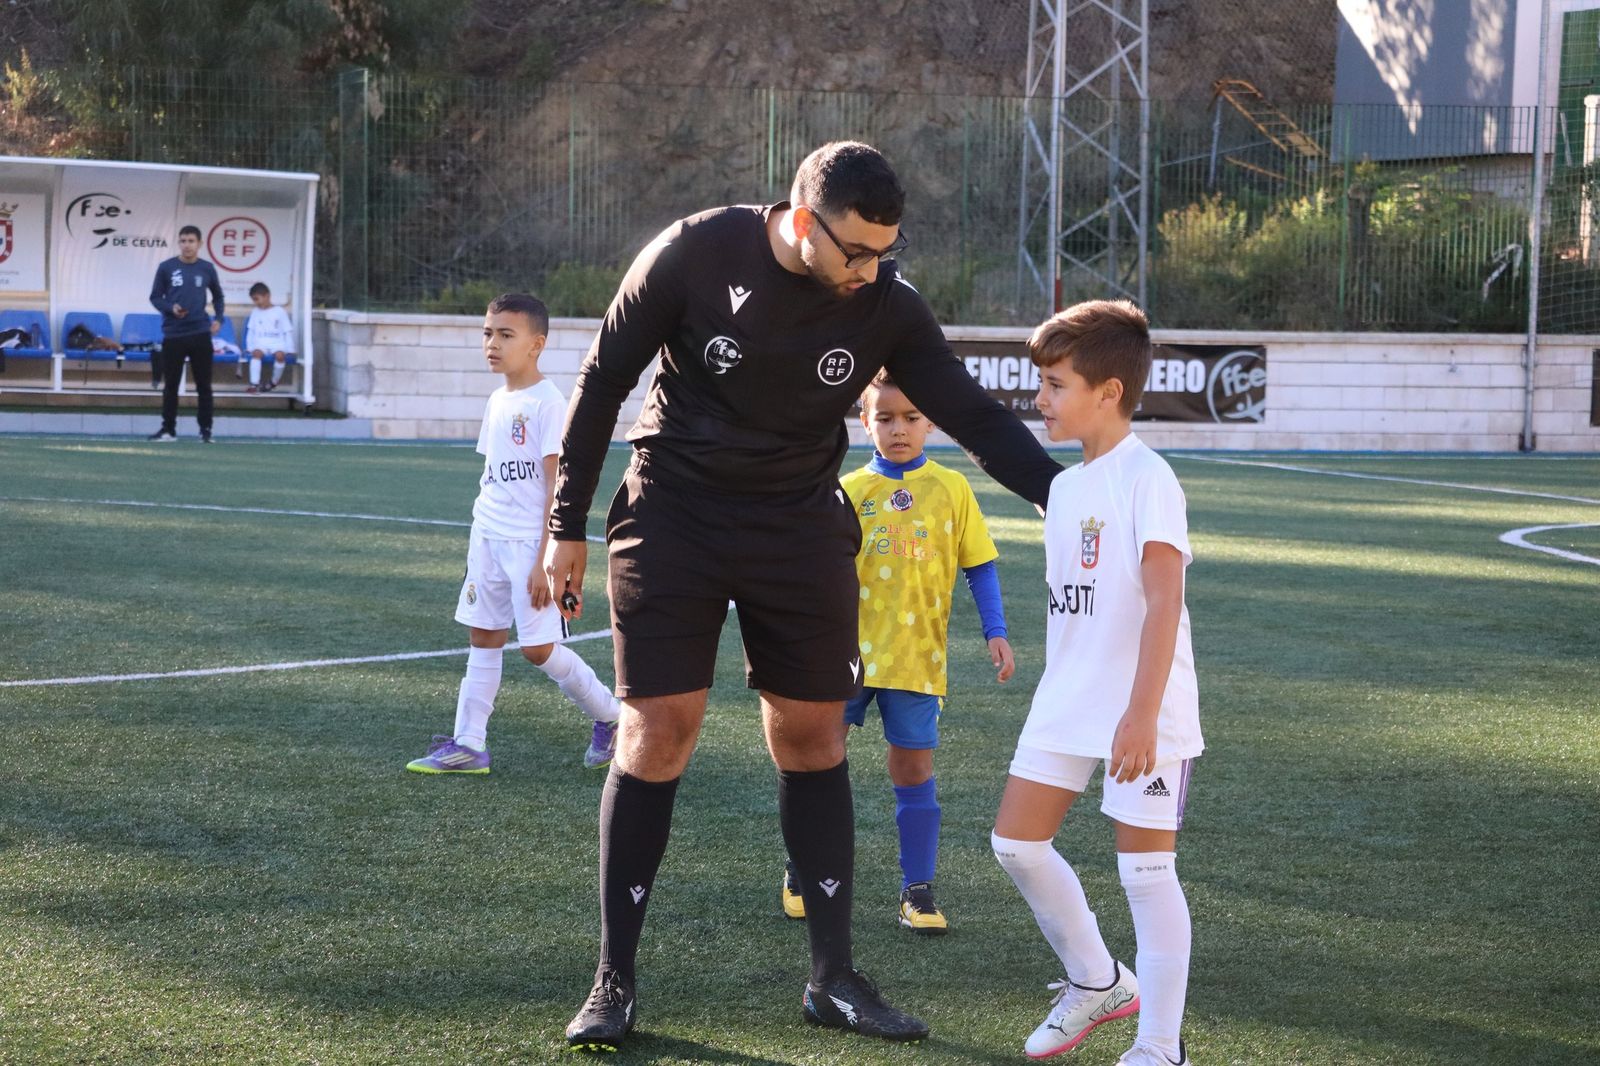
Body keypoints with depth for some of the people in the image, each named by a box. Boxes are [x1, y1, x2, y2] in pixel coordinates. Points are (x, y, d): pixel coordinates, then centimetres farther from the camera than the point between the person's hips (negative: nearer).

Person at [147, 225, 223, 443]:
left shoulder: (207, 269, 5)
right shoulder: (166, 267, 1)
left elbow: (218, 296, 20)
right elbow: (155, 297, 5)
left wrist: (218, 318, 5)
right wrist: (170, 308, -14)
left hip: (200, 334, 1)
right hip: (173, 335, -1)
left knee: (204, 385, 2)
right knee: (170, 385, 5)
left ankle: (205, 429, 10)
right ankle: (168, 429, 13)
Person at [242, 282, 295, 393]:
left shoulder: (280, 312, 7)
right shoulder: (255, 313, 16)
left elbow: (287, 331, 5)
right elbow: (251, 331, 17)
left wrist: (289, 349, -2)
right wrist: (249, 347, 5)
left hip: (277, 343, -2)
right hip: (261, 343, 2)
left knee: (279, 354, -34)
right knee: (256, 353, -33)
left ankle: (274, 382, -14)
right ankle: (254, 384, -39)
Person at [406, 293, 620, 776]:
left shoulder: (547, 403, -13)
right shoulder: (498, 401, 11)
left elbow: (557, 487, -16)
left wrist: (545, 560, -19)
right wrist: (481, 542, 18)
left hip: (530, 542, -8)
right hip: (487, 538, 8)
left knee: (539, 648, -6)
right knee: (484, 637, 8)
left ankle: (609, 715, 14)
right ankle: (469, 744, 12)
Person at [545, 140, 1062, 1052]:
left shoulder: (887, 306, -10)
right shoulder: (696, 254, -17)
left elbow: (973, 415, -5)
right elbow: (604, 381, -7)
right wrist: (569, 527, -5)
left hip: (801, 531, 3)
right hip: (674, 521, -3)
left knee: (814, 738, 4)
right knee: (657, 734, -7)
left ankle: (834, 978, 14)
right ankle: (615, 984, 2)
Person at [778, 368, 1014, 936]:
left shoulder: (951, 488, 3)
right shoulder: (850, 490, 3)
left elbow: (980, 566, 6)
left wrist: (996, 634, -1)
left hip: (916, 656, 0)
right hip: (848, 651, 0)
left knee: (914, 769, 3)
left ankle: (917, 890, 12)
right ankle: (802, 872, 19)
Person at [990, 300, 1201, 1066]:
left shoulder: (1144, 479, -15)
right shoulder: (1065, 486, 11)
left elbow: (1163, 602, -23)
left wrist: (1142, 712, -30)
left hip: (1143, 715, -9)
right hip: (1066, 704, 9)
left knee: (1145, 870, -3)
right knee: (1017, 842, 9)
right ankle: (1097, 982, 28)